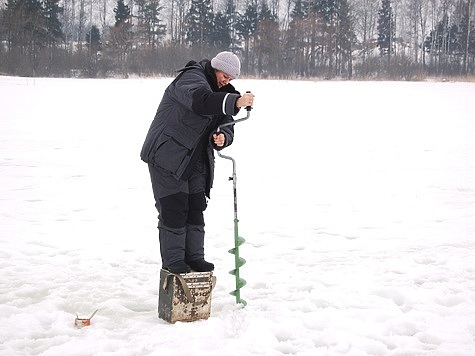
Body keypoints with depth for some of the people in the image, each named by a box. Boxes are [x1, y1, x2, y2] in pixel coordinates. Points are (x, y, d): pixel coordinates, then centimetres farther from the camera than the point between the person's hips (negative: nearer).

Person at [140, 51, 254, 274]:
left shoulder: (221, 93, 13)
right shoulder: (191, 78, -15)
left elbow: (226, 127, 9)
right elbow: (199, 100, -39)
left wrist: (222, 138, -16)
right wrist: (235, 102, -52)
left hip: (196, 162, 8)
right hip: (168, 157, -8)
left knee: (195, 208, 9)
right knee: (173, 208, -6)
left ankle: (194, 256, 19)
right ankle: (172, 260, 4)